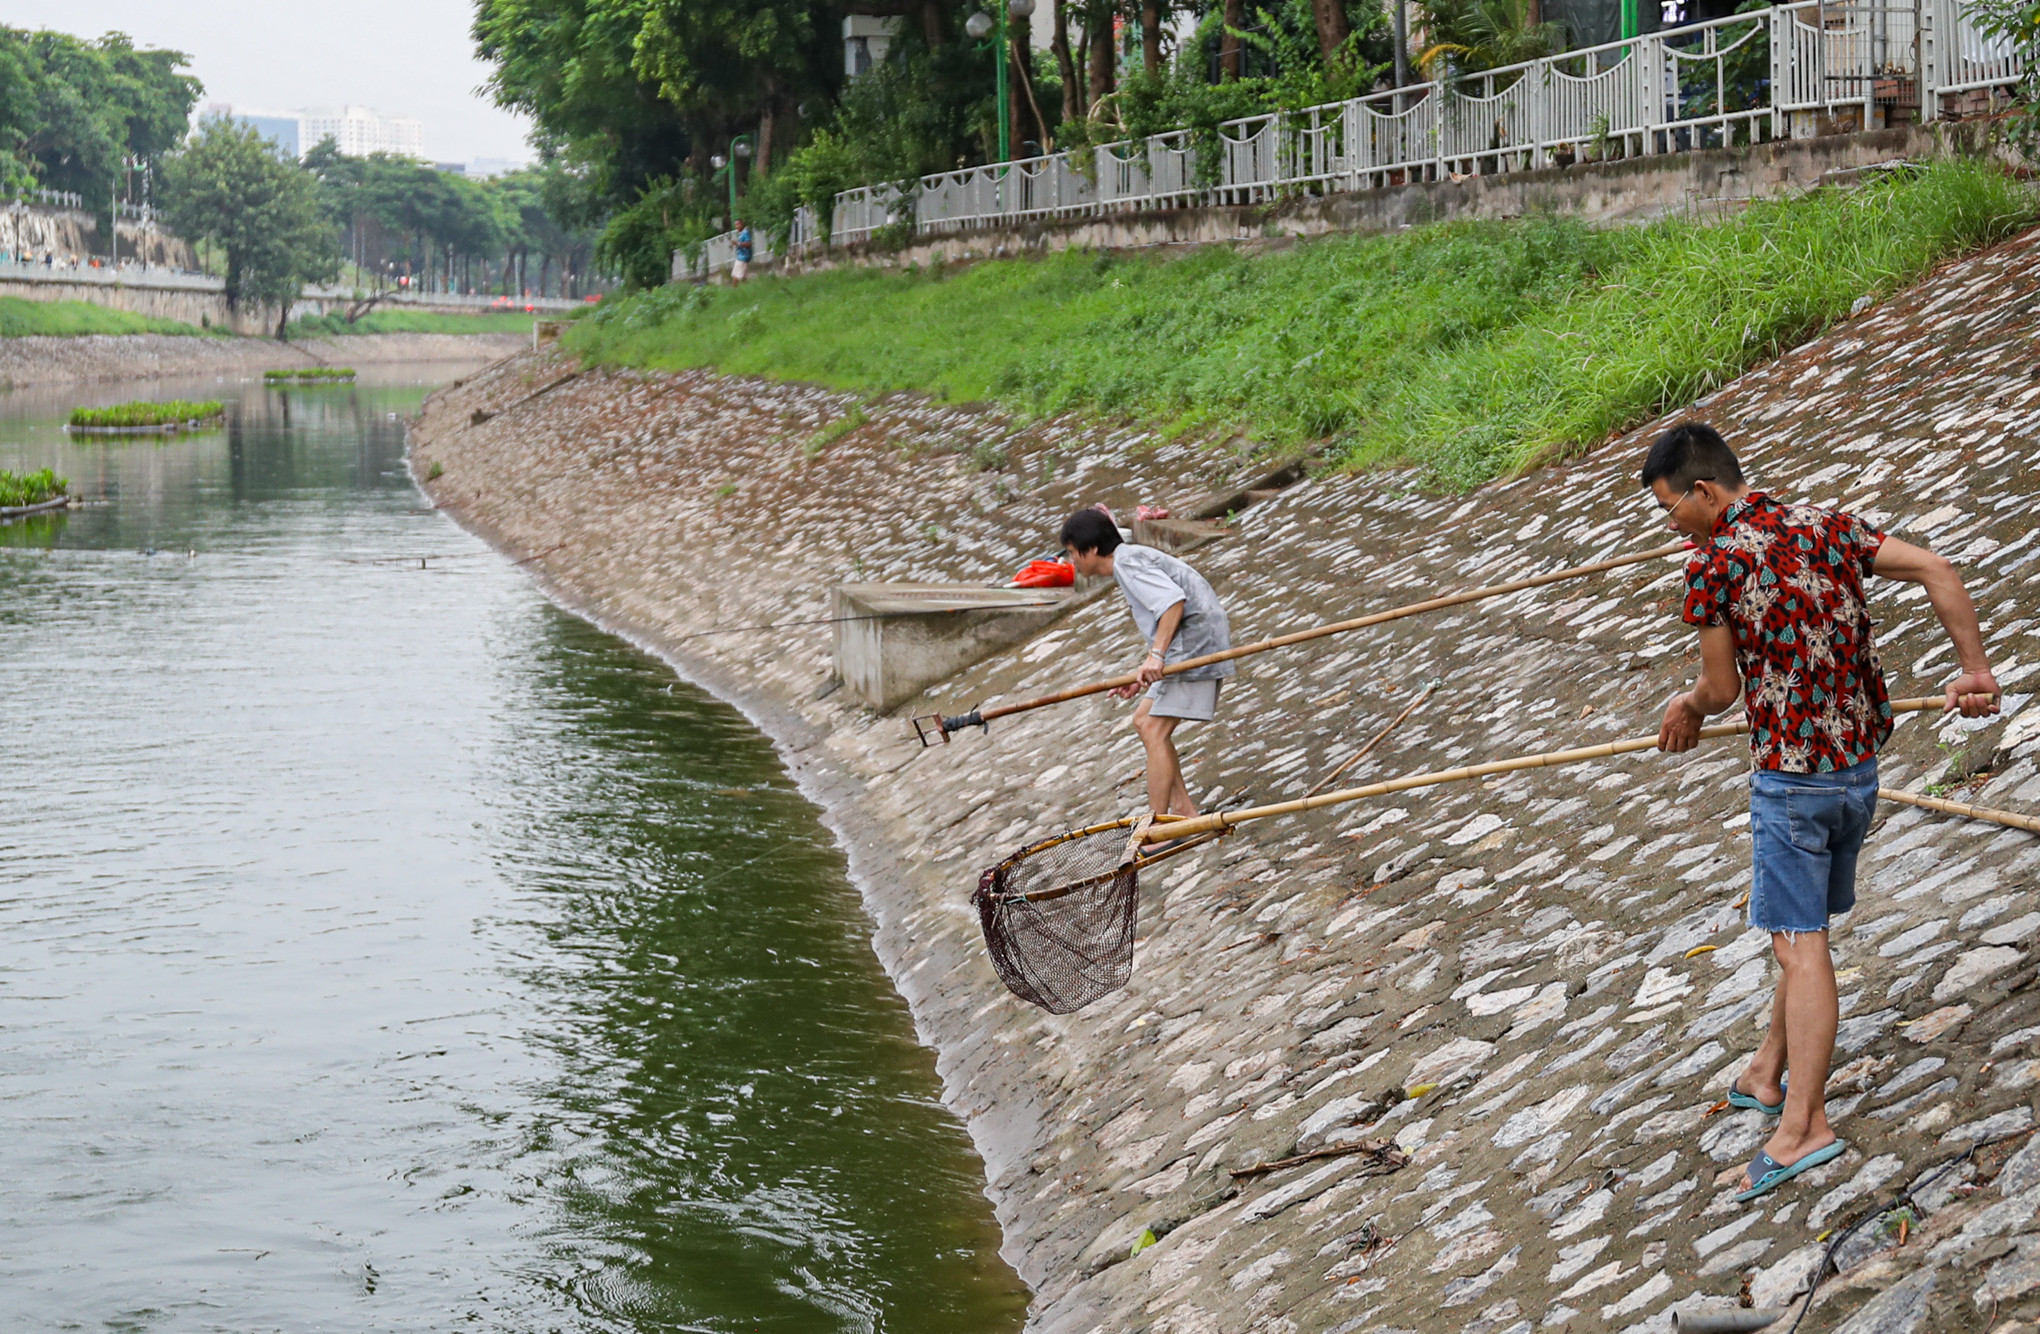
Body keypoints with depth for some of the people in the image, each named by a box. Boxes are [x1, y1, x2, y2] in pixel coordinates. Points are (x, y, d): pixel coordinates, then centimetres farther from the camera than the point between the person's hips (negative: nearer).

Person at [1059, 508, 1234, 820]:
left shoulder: (1127, 561, -11)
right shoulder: (1133, 558, 22)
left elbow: (1174, 600, -26)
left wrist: (1156, 656, -29)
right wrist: (1142, 675, 16)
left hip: (1195, 644, -11)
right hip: (1191, 645, 11)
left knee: (1155, 732, -13)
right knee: (1144, 721, 17)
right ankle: (1183, 809, 17)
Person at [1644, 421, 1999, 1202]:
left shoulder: (1713, 568, -13)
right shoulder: (1827, 530, 5)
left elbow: (1723, 690, -5)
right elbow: (1938, 573, -3)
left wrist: (1686, 706, 18)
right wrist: (1975, 672, 0)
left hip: (1789, 779, -7)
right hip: (1859, 766, 7)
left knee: (1801, 947, -9)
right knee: (1805, 932, 19)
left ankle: (1803, 1125, -13)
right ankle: (1769, 1073, 31)